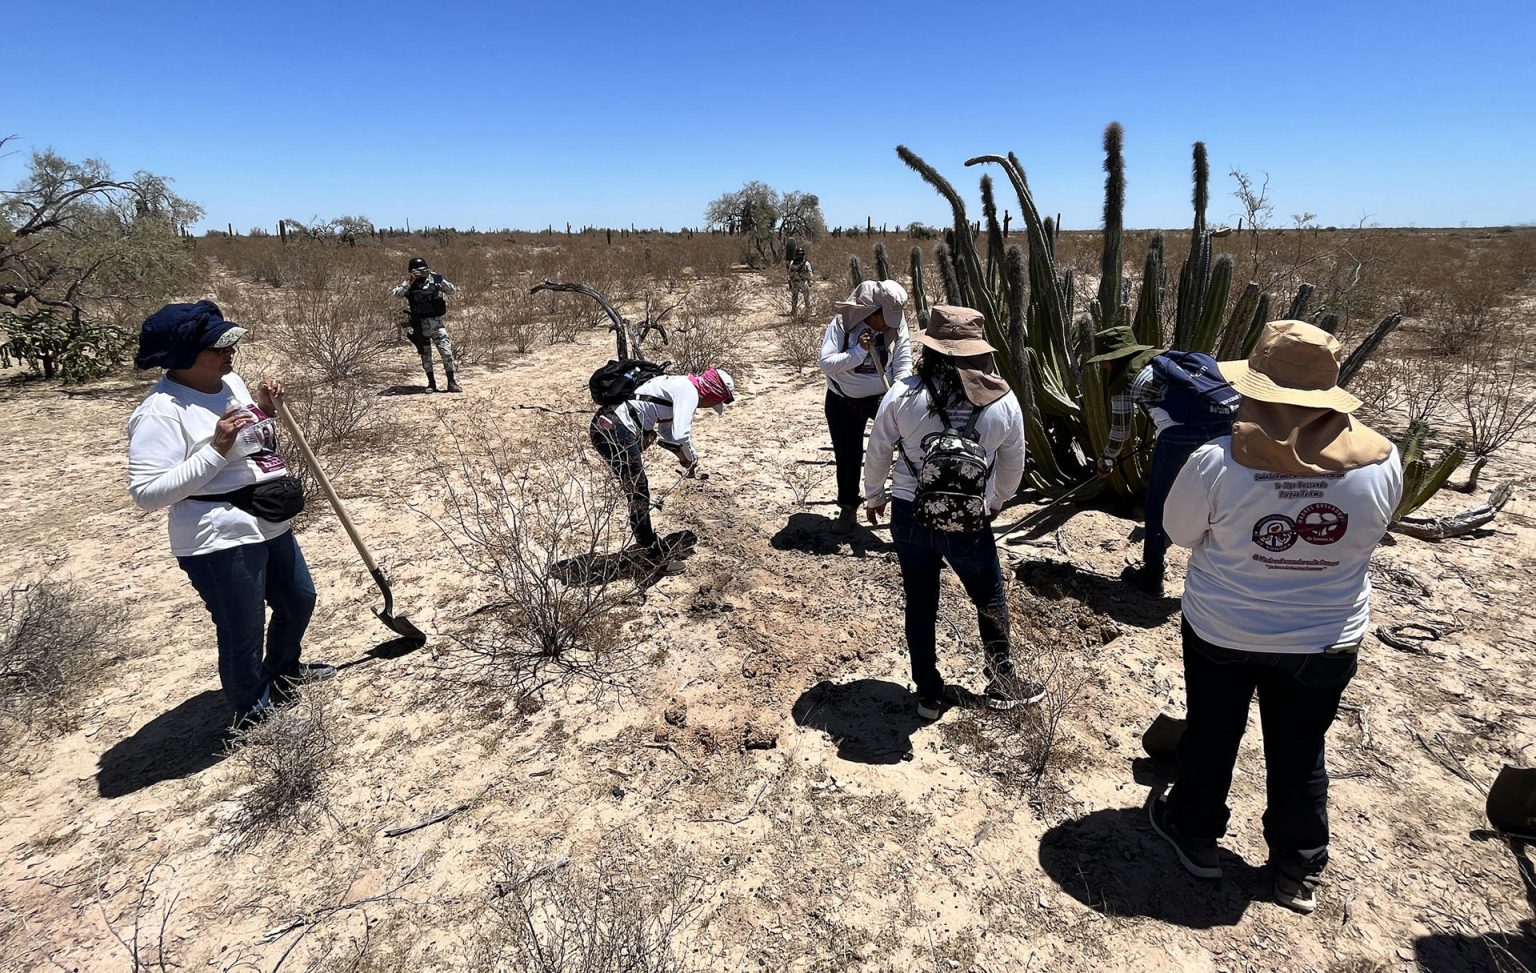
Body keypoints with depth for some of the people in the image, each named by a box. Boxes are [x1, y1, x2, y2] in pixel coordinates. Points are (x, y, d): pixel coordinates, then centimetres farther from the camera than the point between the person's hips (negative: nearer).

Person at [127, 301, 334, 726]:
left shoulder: (230, 382, 7)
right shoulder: (161, 411, -19)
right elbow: (147, 493, -22)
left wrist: (268, 411, 1)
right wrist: (216, 449, -28)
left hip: (272, 526, 9)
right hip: (221, 542, -9)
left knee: (300, 599, 26)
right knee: (243, 635, 4)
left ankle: (284, 670, 52)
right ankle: (253, 714, 27)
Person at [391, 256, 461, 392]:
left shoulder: (434, 280, 3)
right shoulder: (408, 284, 2)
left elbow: (452, 290, -7)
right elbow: (397, 294, -15)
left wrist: (439, 280, -19)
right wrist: (409, 282, -21)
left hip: (436, 322, 0)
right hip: (420, 326, 0)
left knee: (447, 352, -7)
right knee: (425, 356, 8)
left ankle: (452, 383, 1)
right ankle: (431, 383, 17)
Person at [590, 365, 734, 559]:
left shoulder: (679, 385, 21)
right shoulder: (689, 391, -9)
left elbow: (667, 434, 33)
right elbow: (681, 435, -23)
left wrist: (685, 457, 22)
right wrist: (692, 458, -4)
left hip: (604, 424, 10)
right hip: (616, 430, -10)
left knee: (638, 492, 22)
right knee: (639, 494, 1)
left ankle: (648, 541, 35)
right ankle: (650, 551, 14)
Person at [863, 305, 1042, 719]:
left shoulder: (903, 394, -12)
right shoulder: (1003, 402, -7)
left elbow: (877, 452, -1)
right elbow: (1014, 465, 6)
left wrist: (874, 497, 17)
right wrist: (996, 502, 25)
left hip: (910, 516, 0)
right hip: (970, 523, 0)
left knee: (920, 606, 17)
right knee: (991, 601, 23)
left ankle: (929, 694, 30)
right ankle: (1001, 683, 39)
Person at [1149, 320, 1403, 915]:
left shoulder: (1218, 463, -26)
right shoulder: (1382, 462, -15)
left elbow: (1179, 532, -10)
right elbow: (1368, 537, 3)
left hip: (1223, 633, -2)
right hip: (1326, 642, 3)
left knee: (1211, 738, 19)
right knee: (1300, 755, 20)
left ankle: (1196, 835, 40)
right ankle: (1299, 872, 38)